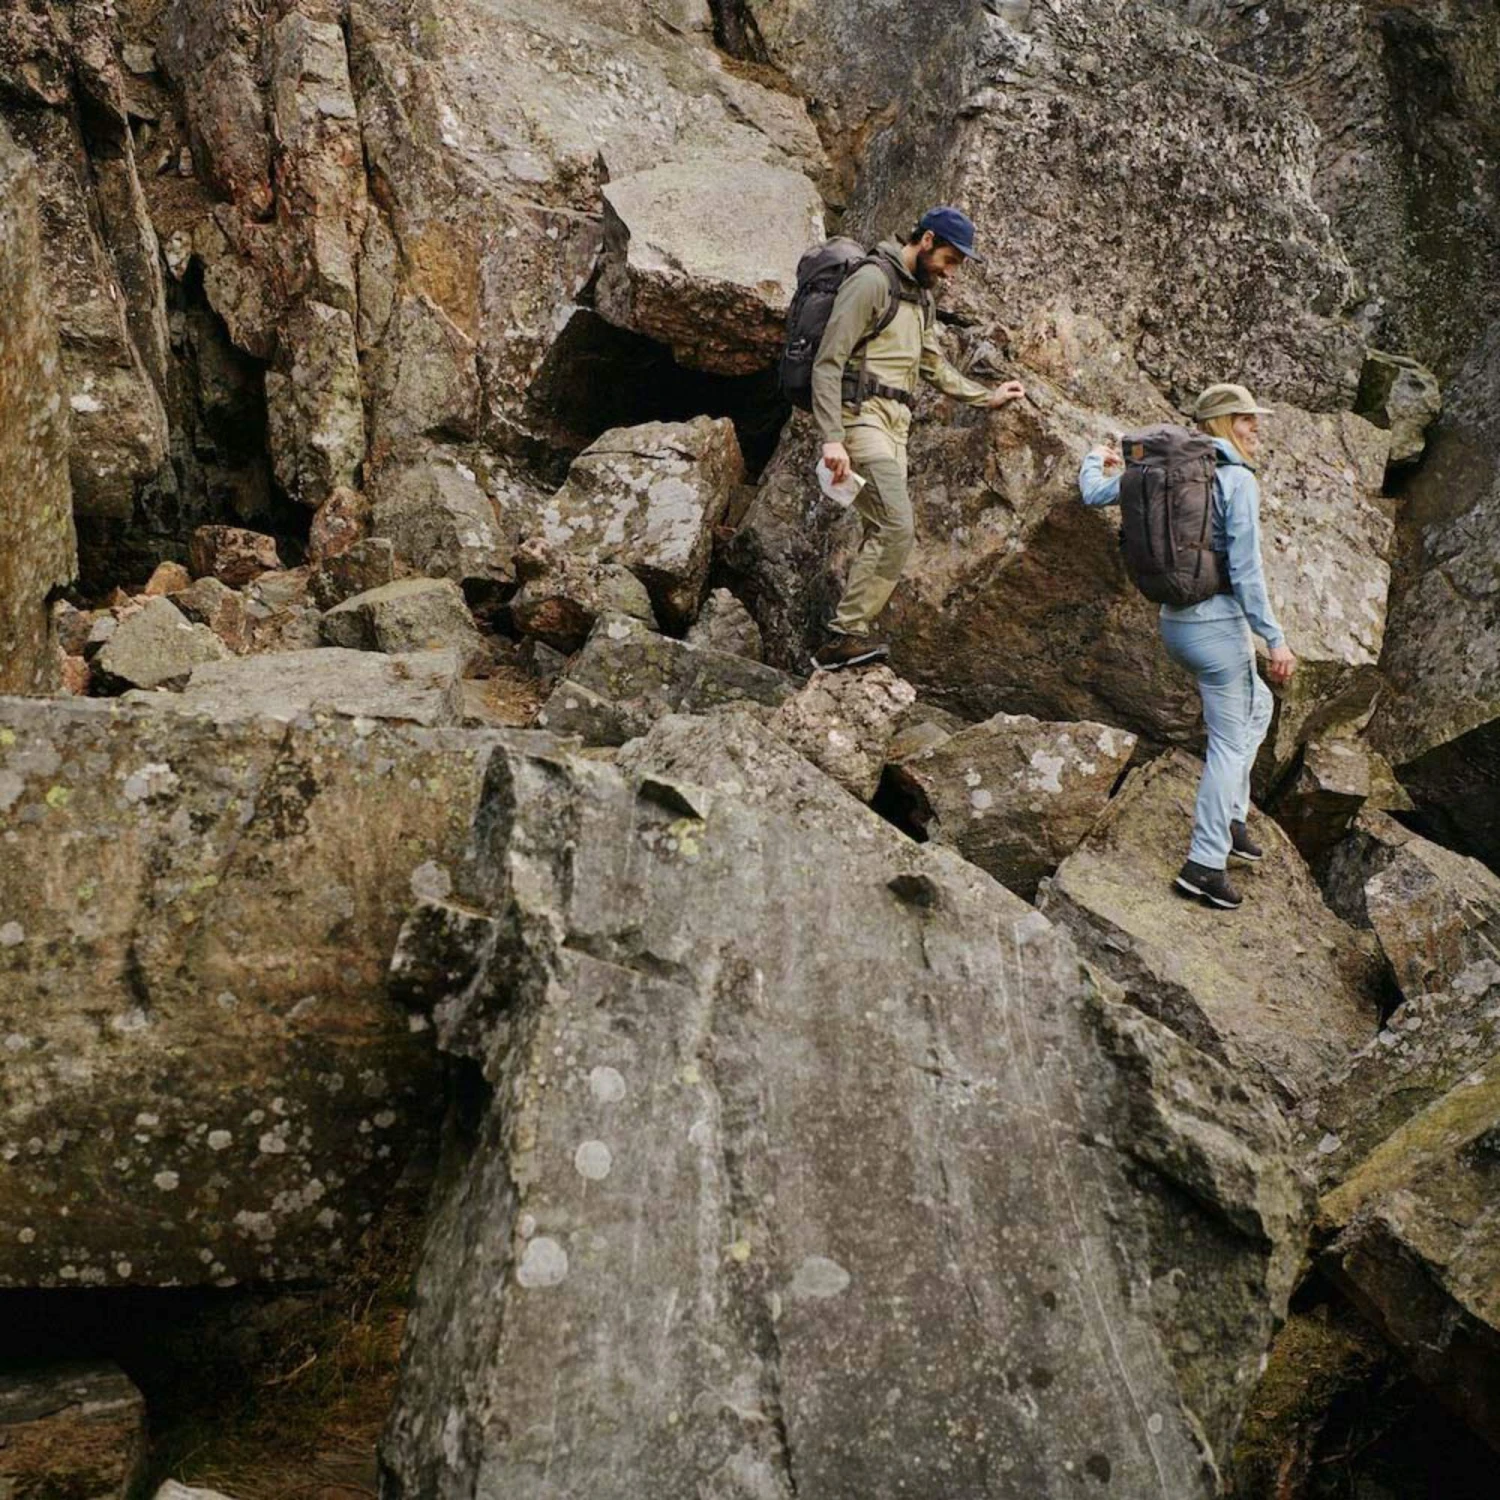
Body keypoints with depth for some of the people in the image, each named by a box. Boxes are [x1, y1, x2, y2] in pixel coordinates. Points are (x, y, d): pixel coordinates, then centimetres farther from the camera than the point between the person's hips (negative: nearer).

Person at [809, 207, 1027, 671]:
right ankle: (845, 636, -16)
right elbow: (828, 361, -14)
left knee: (884, 534, 1)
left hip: (895, 425, 9)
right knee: (897, 529, -18)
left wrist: (988, 396, 30)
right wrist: (832, 439, -23)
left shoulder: (921, 296, 21)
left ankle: (846, 637, 2)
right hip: (863, 417, -9)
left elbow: (935, 367, 32)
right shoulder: (872, 281, -8)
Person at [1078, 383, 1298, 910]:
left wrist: (1096, 461, 39)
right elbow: (1245, 571, -18)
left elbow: (1094, 494, 18)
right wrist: (1275, 638, -14)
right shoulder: (1237, 480, -14)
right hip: (1219, 625, -8)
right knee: (1230, 742, 2)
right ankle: (1205, 863, 4)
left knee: (1256, 705, 27)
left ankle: (1228, 817, 31)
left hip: (1175, 623, 8)